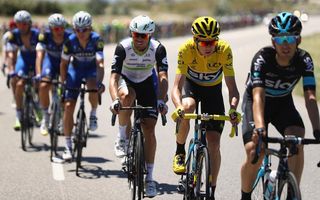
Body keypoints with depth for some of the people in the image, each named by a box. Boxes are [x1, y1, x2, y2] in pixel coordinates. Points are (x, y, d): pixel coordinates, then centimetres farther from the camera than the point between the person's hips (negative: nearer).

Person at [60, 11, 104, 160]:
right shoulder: (70, 41, -22)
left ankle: (93, 114, -4)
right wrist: (63, 83, -14)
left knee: (93, 88, -37)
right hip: (76, 68, 2)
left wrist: (100, 82, -49)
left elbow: (100, 64, -36)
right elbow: (64, 63, -10)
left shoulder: (97, 40, -27)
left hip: (92, 69, -2)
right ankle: (68, 146, -1)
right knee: (68, 105, -9)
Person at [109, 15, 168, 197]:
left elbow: (163, 77, -32)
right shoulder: (123, 47, -28)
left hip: (147, 83, 1)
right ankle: (123, 138, -15)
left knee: (149, 128, -9)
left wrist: (161, 100, -48)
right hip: (126, 80, -1)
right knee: (126, 96, -39)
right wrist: (115, 100, -49)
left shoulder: (158, 49, -26)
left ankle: (149, 177, -2)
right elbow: (114, 77, -33)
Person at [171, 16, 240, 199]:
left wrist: (233, 108, -48)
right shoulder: (186, 49, -31)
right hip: (191, 85, 0)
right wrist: (178, 107, -55)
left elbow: (232, 86, -29)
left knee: (214, 144, -8)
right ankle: (180, 152, -11)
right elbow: (176, 87, -35)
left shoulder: (224, 50, -30)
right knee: (187, 107, -37)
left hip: (213, 90, 1)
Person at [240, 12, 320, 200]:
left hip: (283, 103, 2)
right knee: (254, 153, -21)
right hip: (256, 102, -2)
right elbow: (258, 96, -41)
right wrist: (260, 128, -57)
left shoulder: (304, 59, -24)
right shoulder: (262, 58, -31)